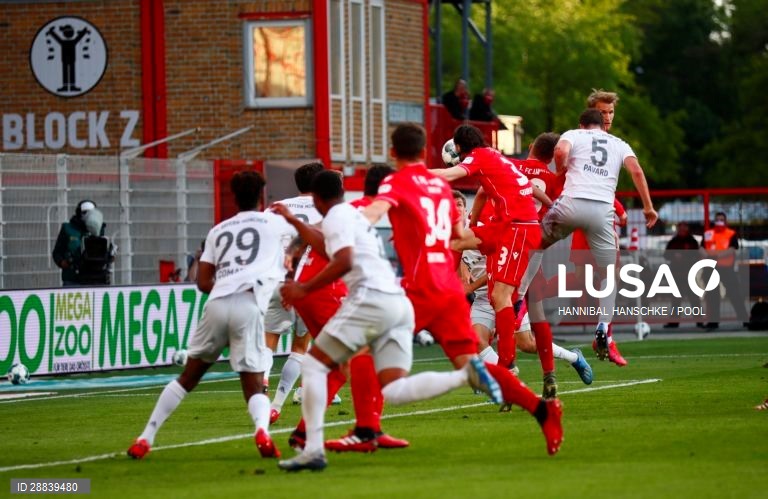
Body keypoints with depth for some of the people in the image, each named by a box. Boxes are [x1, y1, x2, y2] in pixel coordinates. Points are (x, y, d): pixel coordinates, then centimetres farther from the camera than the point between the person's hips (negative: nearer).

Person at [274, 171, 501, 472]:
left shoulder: (336, 217, 1)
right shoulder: (356, 215, 29)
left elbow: (343, 262, -15)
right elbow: (328, 245, 47)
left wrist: (304, 289, -9)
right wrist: (293, 221, 54)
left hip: (371, 298, -8)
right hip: (400, 303, 8)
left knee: (314, 366, 2)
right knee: (394, 392, -3)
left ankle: (313, 449, -8)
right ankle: (466, 375, -21)